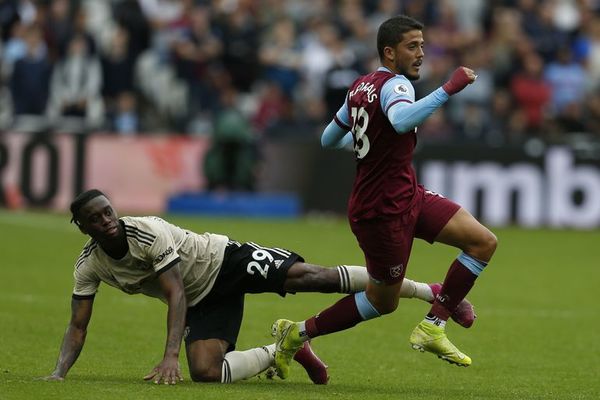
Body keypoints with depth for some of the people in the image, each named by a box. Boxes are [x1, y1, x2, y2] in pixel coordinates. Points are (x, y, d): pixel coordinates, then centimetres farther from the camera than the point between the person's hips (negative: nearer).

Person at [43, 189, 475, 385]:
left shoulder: (147, 233, -24)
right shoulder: (89, 266, -8)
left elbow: (176, 295, -30)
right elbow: (78, 326, -3)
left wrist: (170, 355, -40)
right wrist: (59, 374, -20)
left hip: (225, 261, -5)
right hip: (204, 301, 5)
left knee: (310, 276, -24)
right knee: (205, 371, -22)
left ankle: (431, 292, -22)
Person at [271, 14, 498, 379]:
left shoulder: (361, 87, 9)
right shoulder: (395, 85, -18)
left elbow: (329, 140, 20)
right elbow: (402, 120, -43)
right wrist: (448, 89, -41)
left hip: (408, 196, 9)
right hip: (385, 210, -9)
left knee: (484, 243, -1)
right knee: (383, 300, 6)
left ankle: (433, 328, 2)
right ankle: (299, 333, 19)